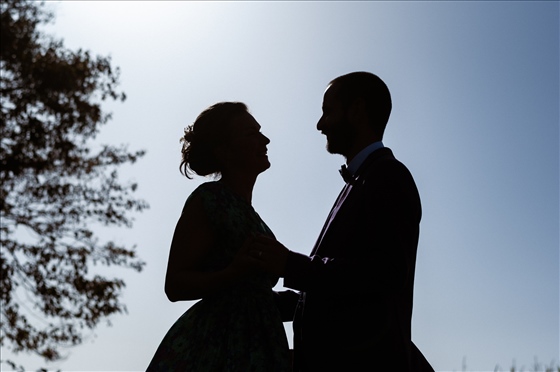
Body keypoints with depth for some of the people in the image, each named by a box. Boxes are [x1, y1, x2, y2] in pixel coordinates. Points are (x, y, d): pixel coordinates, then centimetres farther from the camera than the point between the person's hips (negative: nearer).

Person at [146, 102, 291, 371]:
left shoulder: (248, 213, 17)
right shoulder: (208, 198, -7)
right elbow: (175, 285, -13)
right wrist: (235, 272, -27)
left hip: (254, 344, 8)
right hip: (214, 346, -8)